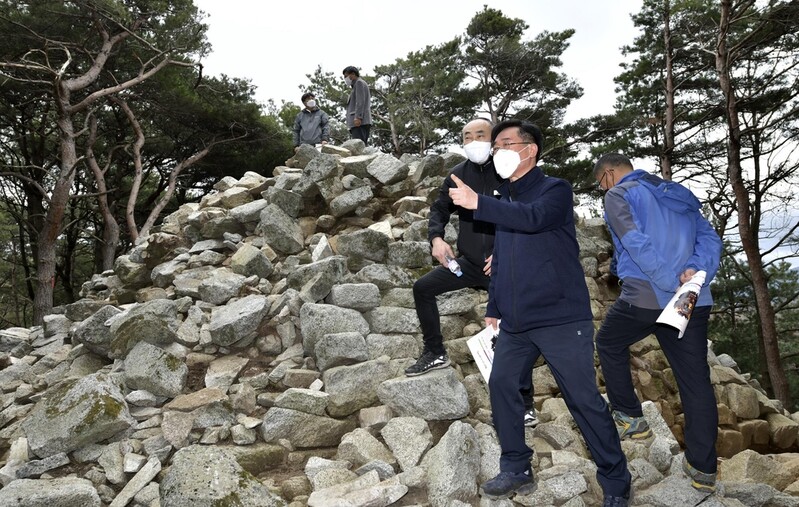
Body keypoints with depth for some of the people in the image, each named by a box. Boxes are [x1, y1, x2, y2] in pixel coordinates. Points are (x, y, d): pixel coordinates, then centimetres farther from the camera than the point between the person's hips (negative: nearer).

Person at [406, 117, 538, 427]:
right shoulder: (459, 175, 2)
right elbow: (439, 209, 13)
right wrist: (436, 238, -6)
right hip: (469, 262, 5)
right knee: (423, 288, -3)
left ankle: (525, 404, 11)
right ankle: (436, 354, 14)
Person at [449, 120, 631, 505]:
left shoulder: (555, 190, -4)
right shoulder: (505, 200, 17)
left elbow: (534, 217, -27)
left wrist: (478, 203, -31)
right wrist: (494, 307, 19)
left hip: (561, 318, -7)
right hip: (515, 322, 7)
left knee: (584, 400, -3)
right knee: (501, 385, 4)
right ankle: (516, 470, 19)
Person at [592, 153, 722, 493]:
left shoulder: (618, 195, 0)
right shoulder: (680, 194, 21)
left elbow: (637, 244, -16)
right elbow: (710, 239, 10)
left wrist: (674, 285, -16)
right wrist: (696, 271, -6)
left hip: (643, 298, -5)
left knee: (609, 344, 22)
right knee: (696, 381, 9)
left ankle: (630, 418, 25)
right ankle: (703, 468, 14)